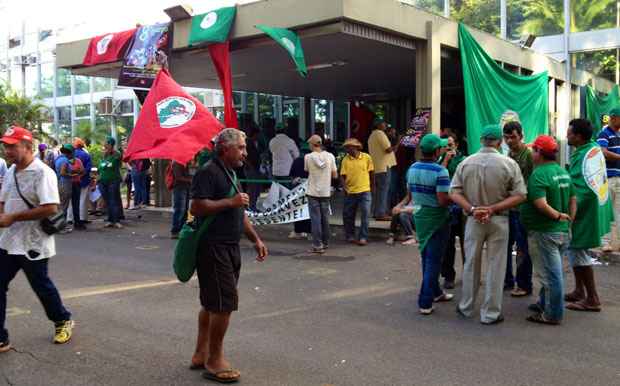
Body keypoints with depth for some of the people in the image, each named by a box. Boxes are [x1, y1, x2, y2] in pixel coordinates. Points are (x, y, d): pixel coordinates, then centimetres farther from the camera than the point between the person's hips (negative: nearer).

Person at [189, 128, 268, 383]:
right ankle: (215, 362, 6)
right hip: (213, 247, -10)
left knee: (212, 303, 16)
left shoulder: (230, 173, 18)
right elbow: (196, 207, -23)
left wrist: (255, 239, 20)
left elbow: (239, 213, 24)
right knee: (224, 304, -7)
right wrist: (230, 202, -20)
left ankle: (201, 355, 28)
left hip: (229, 247, 10)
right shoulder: (208, 172, -13)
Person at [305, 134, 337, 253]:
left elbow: (307, 170, 5)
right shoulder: (330, 156, -3)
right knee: (325, 218, 15)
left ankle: (318, 245, -1)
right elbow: (335, 175, 1)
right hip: (326, 192, 3)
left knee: (315, 218, 1)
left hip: (313, 192, -3)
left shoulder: (308, 157, -10)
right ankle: (325, 242, 26)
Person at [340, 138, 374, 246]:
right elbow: (342, 176, -2)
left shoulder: (366, 157, -3)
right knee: (348, 215, 9)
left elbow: (371, 172, 8)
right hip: (350, 192, 2)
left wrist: (372, 186, 12)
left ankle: (363, 237, 3)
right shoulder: (345, 160, -2)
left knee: (365, 215, -5)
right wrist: (344, 187, -16)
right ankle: (350, 236, 27)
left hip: (364, 191, -1)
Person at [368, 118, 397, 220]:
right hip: (383, 166, -10)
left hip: (375, 166, 10)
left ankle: (377, 212, 18)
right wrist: (395, 146, -2)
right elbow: (388, 149, -17)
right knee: (383, 189, -8)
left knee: (378, 189, 14)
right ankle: (381, 214, -9)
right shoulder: (380, 133, -10)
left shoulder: (372, 135, 20)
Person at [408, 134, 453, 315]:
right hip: (436, 219, -7)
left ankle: (435, 292, 34)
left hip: (419, 217, 7)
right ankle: (425, 302, 2)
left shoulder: (412, 169, 2)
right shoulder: (440, 171, -20)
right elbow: (443, 200, -24)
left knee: (426, 258, 19)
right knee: (433, 261, 1)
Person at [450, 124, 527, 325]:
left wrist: (472, 209, -14)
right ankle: (490, 313, 14)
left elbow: (454, 192, -7)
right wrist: (493, 208, -15)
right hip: (499, 220, -2)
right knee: (495, 267, 7)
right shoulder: (508, 163, -9)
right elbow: (520, 195, -12)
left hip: (473, 219, 2)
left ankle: (466, 308, 28)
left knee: (471, 264, 15)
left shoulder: (466, 163, -3)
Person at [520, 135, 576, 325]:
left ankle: (552, 314, 8)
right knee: (552, 271, 20)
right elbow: (573, 199, 12)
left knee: (549, 273, -1)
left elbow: (540, 204, -29)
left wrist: (558, 216, -17)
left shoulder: (538, 174, -19)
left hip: (544, 232, -9)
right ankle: (544, 303, 34)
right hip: (562, 231, 9)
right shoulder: (563, 172, 9)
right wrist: (569, 220, 10)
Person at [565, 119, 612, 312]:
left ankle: (592, 299, 9)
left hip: (585, 212, -10)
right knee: (575, 249, 19)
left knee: (577, 252, 0)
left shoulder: (583, 157, -24)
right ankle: (579, 291, 29)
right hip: (594, 209, 10)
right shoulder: (595, 148, 4)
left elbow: (588, 191, -28)